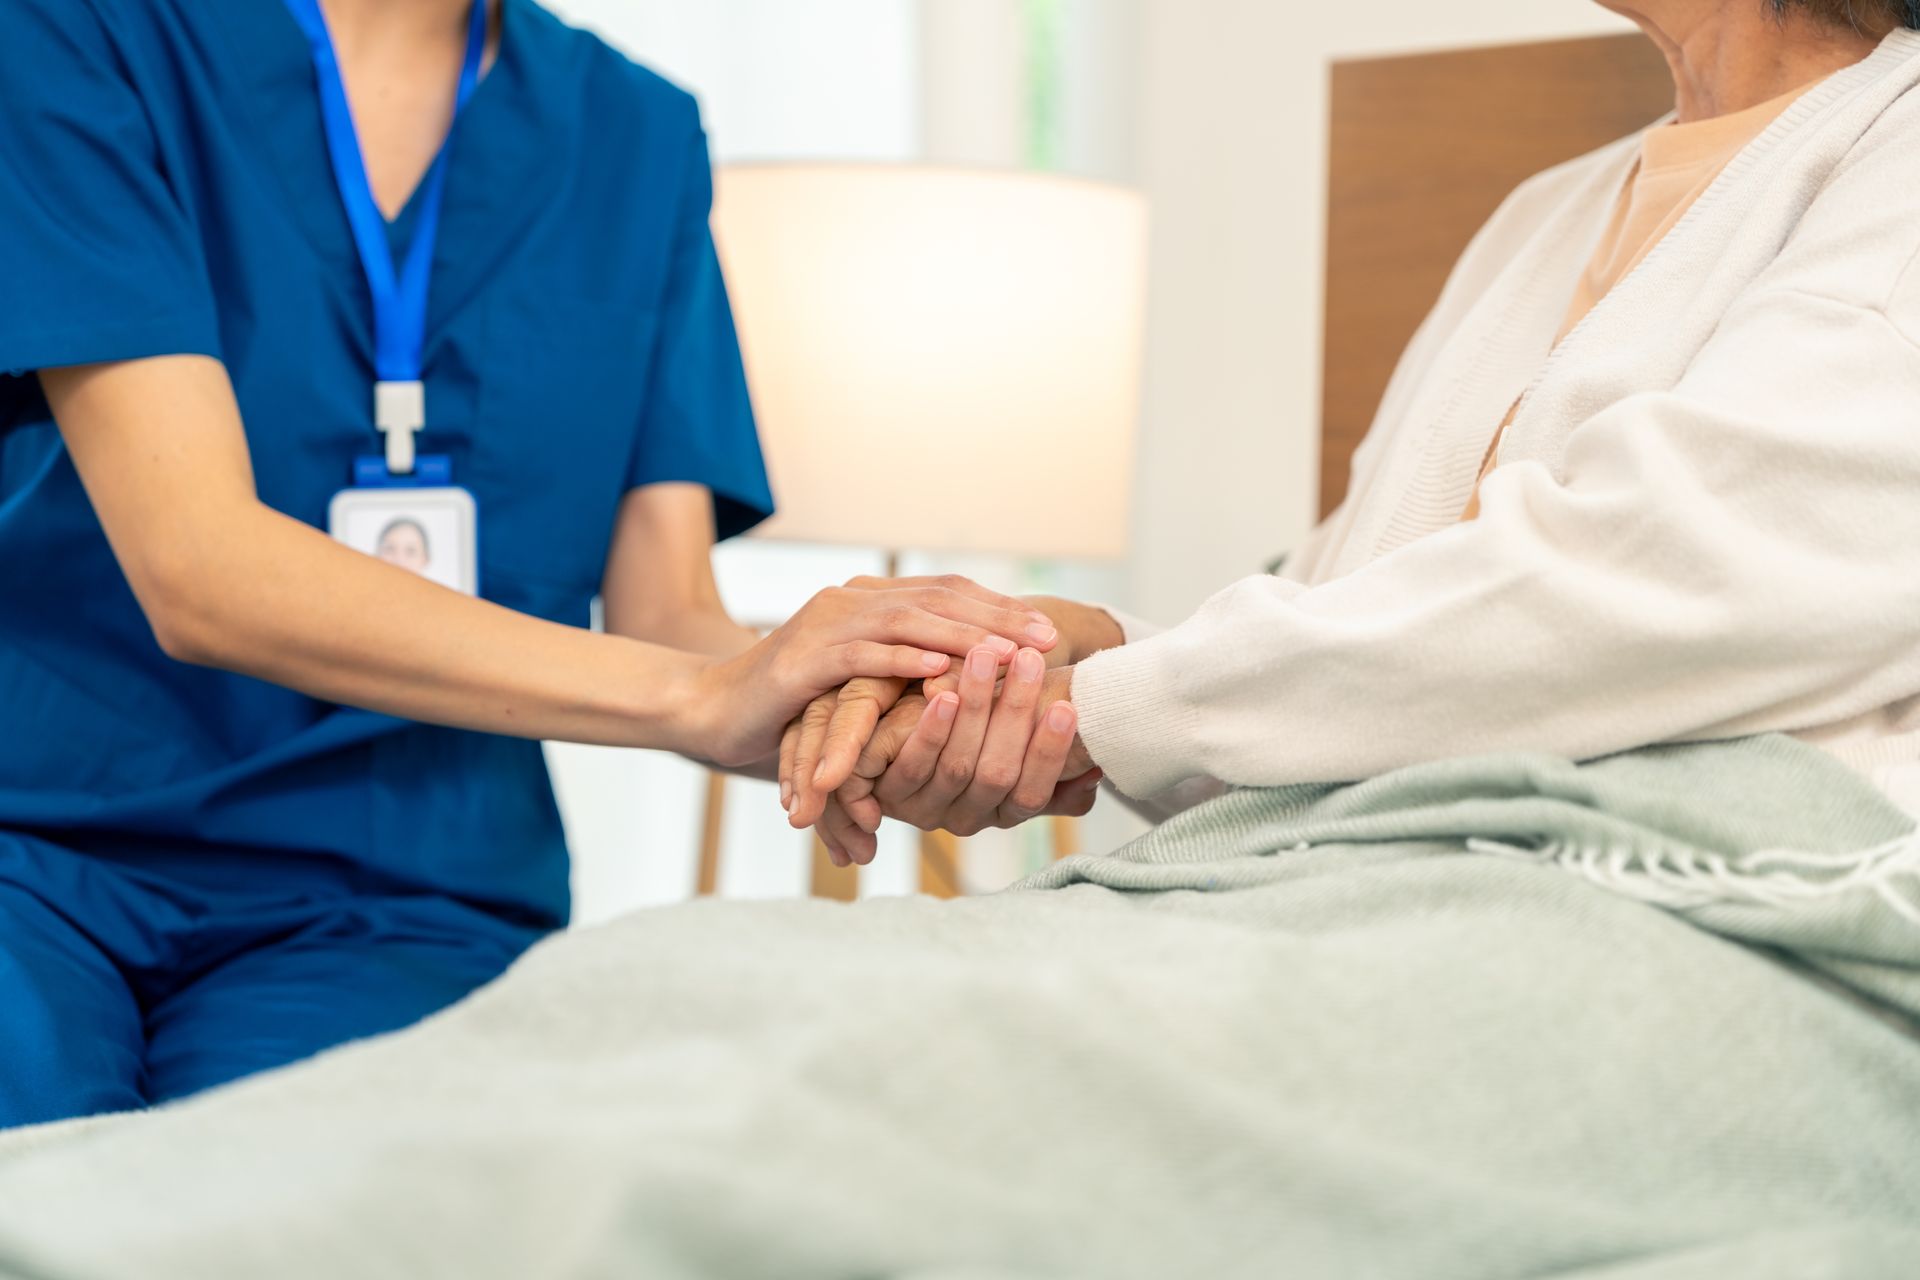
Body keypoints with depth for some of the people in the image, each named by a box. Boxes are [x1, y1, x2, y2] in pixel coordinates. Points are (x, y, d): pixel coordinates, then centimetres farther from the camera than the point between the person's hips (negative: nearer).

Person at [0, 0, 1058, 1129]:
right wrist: (699, 694, -26)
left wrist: (871, 708, -23)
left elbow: (670, 619, 1)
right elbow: (195, 571, -16)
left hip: (395, 906, 3)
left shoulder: (640, 135, 10)